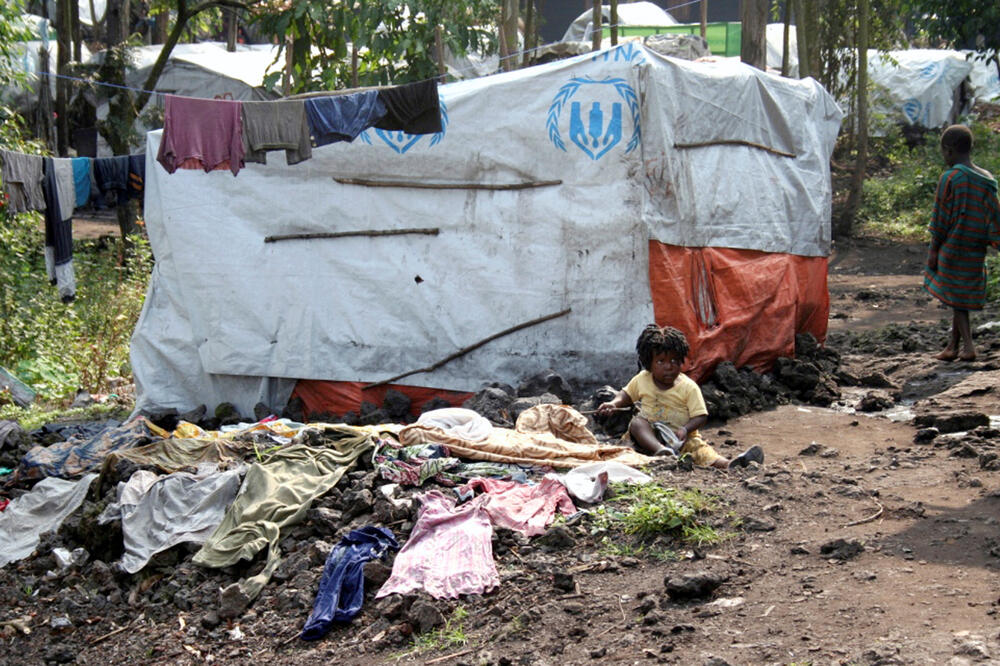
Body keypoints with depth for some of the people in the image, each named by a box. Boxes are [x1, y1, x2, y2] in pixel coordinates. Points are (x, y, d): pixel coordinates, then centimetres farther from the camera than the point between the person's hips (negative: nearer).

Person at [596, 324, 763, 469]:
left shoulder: (689, 387, -5)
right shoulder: (642, 380, 5)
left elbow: (701, 416, -8)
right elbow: (626, 395, 23)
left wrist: (685, 429, -26)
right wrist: (614, 404, 1)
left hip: (681, 438, -2)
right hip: (650, 436, 2)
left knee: (700, 449, -30)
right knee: (637, 422, -29)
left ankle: (729, 465, -58)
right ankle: (661, 451, -54)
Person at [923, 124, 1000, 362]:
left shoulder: (950, 177, -12)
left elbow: (941, 218, -10)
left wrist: (933, 249, -4)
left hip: (952, 247, -6)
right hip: (976, 250, 6)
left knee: (956, 298, 1)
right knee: (963, 297, 14)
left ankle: (968, 345, -7)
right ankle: (953, 345, 19)